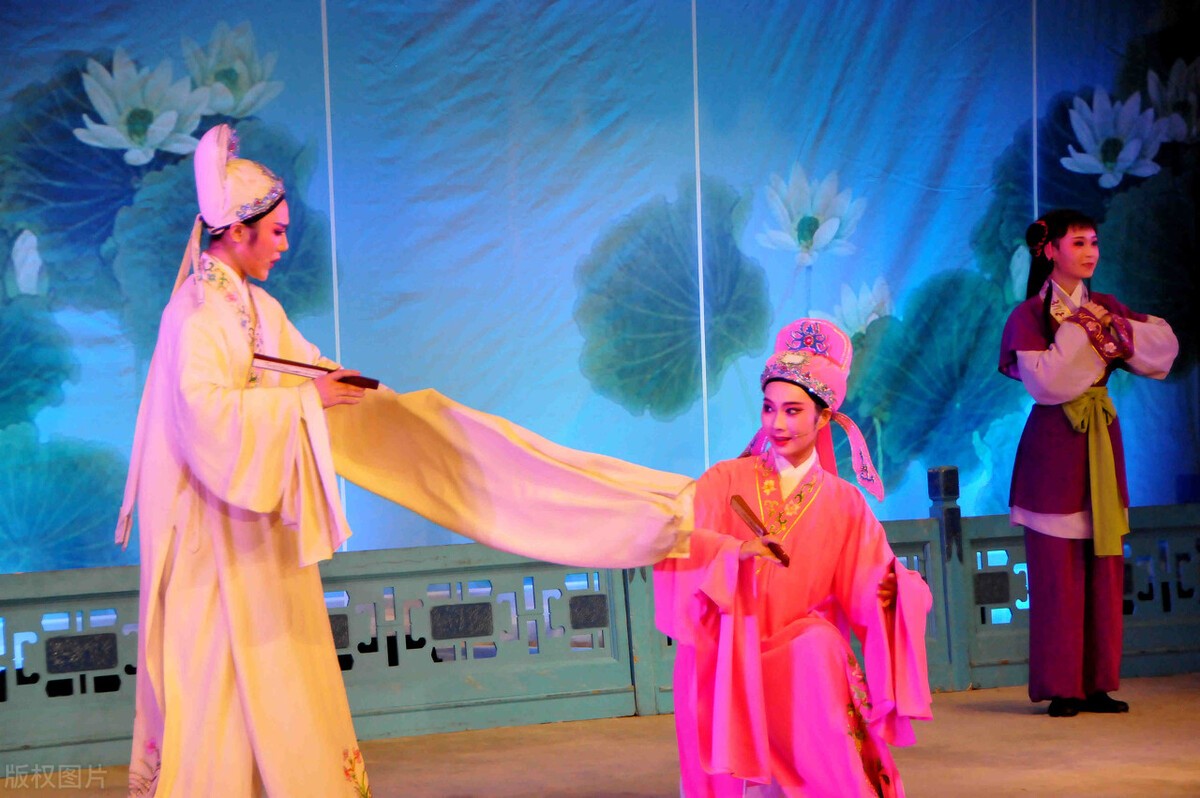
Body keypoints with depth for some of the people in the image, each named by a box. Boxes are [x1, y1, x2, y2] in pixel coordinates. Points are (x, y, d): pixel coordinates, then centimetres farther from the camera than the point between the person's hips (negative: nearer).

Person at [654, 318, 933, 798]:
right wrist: (733, 550, -31)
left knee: (817, 644, -31)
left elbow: (868, 591, -1)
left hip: (807, 660, 0)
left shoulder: (843, 503, 6)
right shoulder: (727, 481, 3)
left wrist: (891, 590, -25)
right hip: (730, 663, 0)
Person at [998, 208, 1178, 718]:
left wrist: (1114, 327, -9)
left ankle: (1098, 682, 10)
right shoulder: (1029, 315, -3)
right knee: (1058, 569, -4)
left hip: (1101, 440, 5)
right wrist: (1078, 331, -13)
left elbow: (1165, 345, 3)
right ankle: (1061, 688, 1)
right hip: (1055, 445, -5)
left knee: (1105, 566, 4)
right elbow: (1045, 381, -16)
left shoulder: (1105, 308, 13)